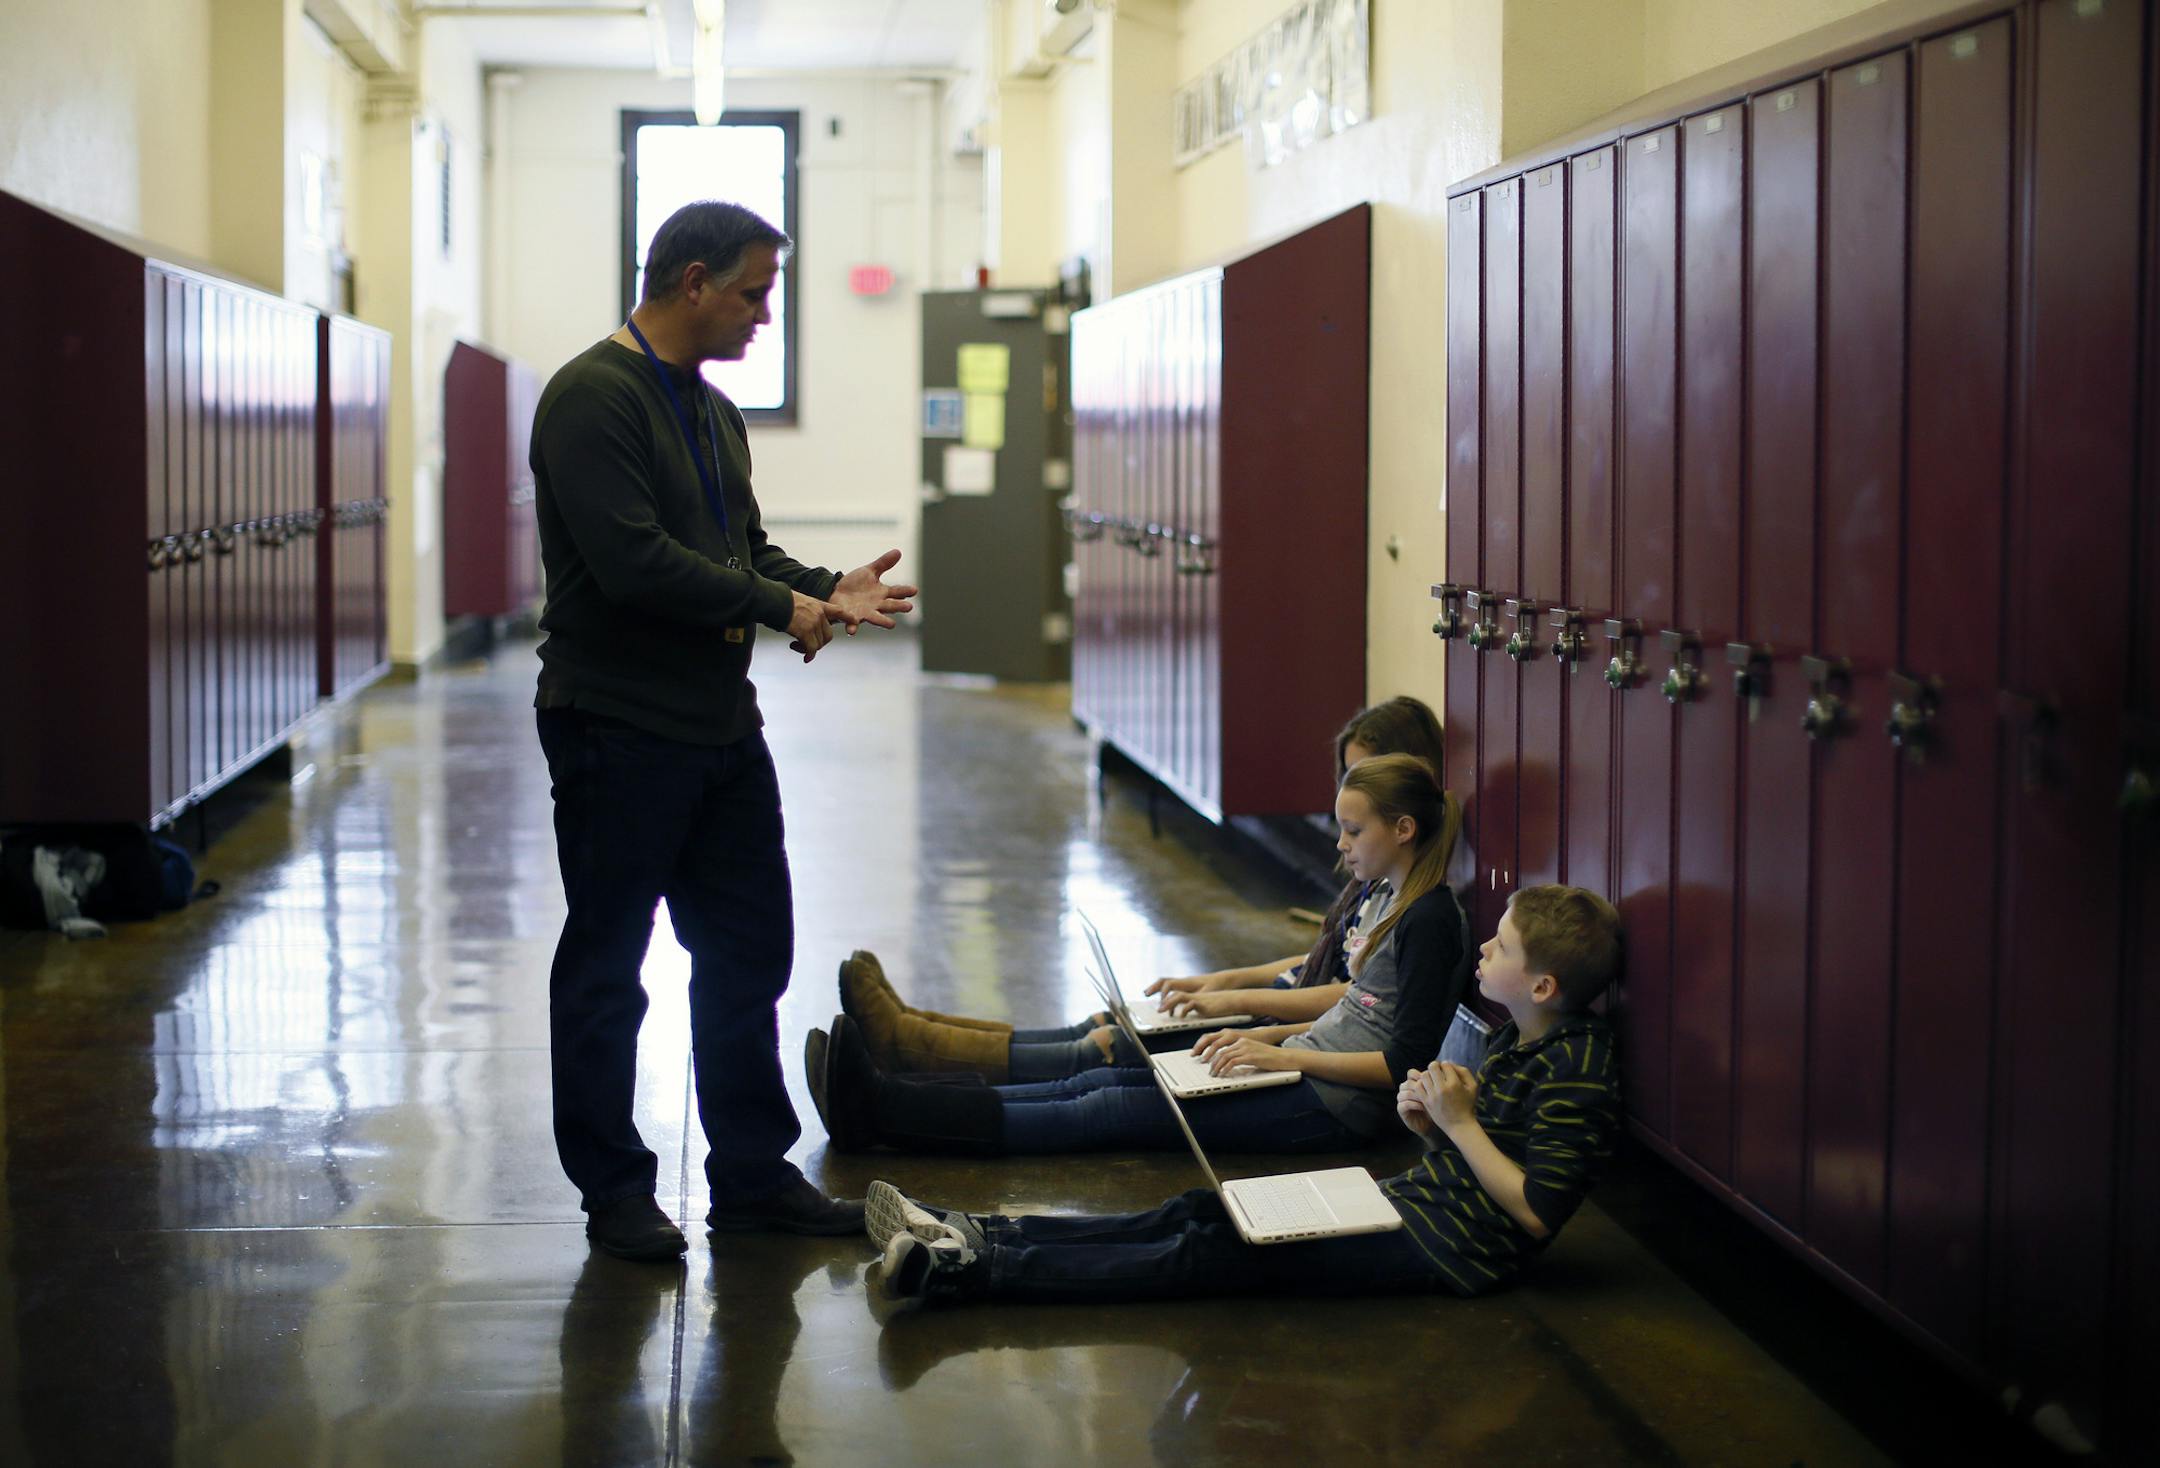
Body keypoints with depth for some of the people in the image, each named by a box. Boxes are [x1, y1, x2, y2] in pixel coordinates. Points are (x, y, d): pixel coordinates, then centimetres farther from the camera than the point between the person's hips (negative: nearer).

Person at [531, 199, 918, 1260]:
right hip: (618, 733, -9)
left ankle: (753, 1173, 24)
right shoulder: (593, 398, -16)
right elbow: (635, 564, -25)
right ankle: (614, 1191, 15)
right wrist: (780, 605, -16)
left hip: (721, 729, 9)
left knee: (749, 955, 13)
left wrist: (826, 590, 0)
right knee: (607, 971, 4)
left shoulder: (711, 410, 14)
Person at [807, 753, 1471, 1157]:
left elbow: (1405, 1064, -19)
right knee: (1103, 1080, -6)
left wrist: (1283, 1055, -18)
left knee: (1112, 1110, -17)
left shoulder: (1430, 920, -13)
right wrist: (1261, 1036, 11)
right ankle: (880, 1103, -18)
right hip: (1303, 1079, 9)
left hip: (1331, 1109, -9)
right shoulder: (1390, 902, 17)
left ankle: (882, 1110, -25)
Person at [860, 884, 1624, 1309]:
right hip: (1412, 1198, 10)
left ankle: (966, 1271, -25)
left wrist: (1458, 1122, -18)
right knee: (1200, 1211, -3)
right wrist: (1428, 1119, -3)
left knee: (1219, 1255, -18)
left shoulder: (1577, 1076, -17)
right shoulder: (1518, 1040, 12)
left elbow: (1537, 1213, -21)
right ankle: (979, 1235, -10)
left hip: (1449, 1249, -10)